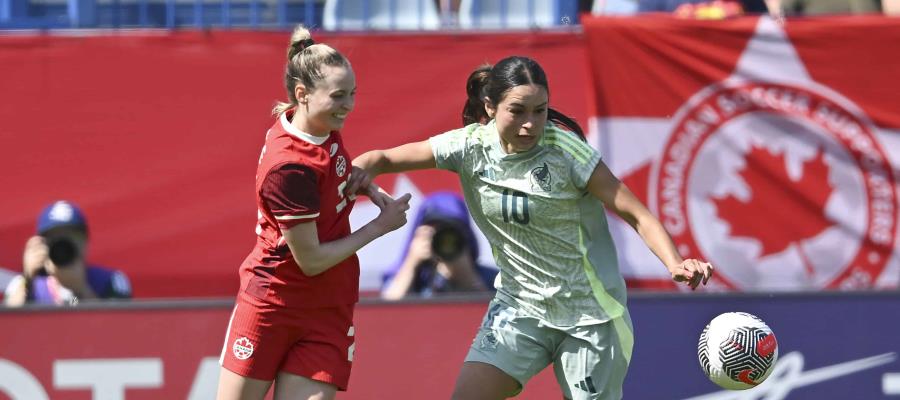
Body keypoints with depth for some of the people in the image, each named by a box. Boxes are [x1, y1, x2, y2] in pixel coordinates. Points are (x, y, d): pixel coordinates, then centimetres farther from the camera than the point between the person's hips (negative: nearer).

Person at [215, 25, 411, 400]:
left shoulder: (325, 128, -4)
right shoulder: (289, 168, -26)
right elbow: (310, 260, -19)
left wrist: (366, 185, -1)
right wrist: (381, 225, -10)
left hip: (328, 312, 6)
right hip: (271, 308, -6)